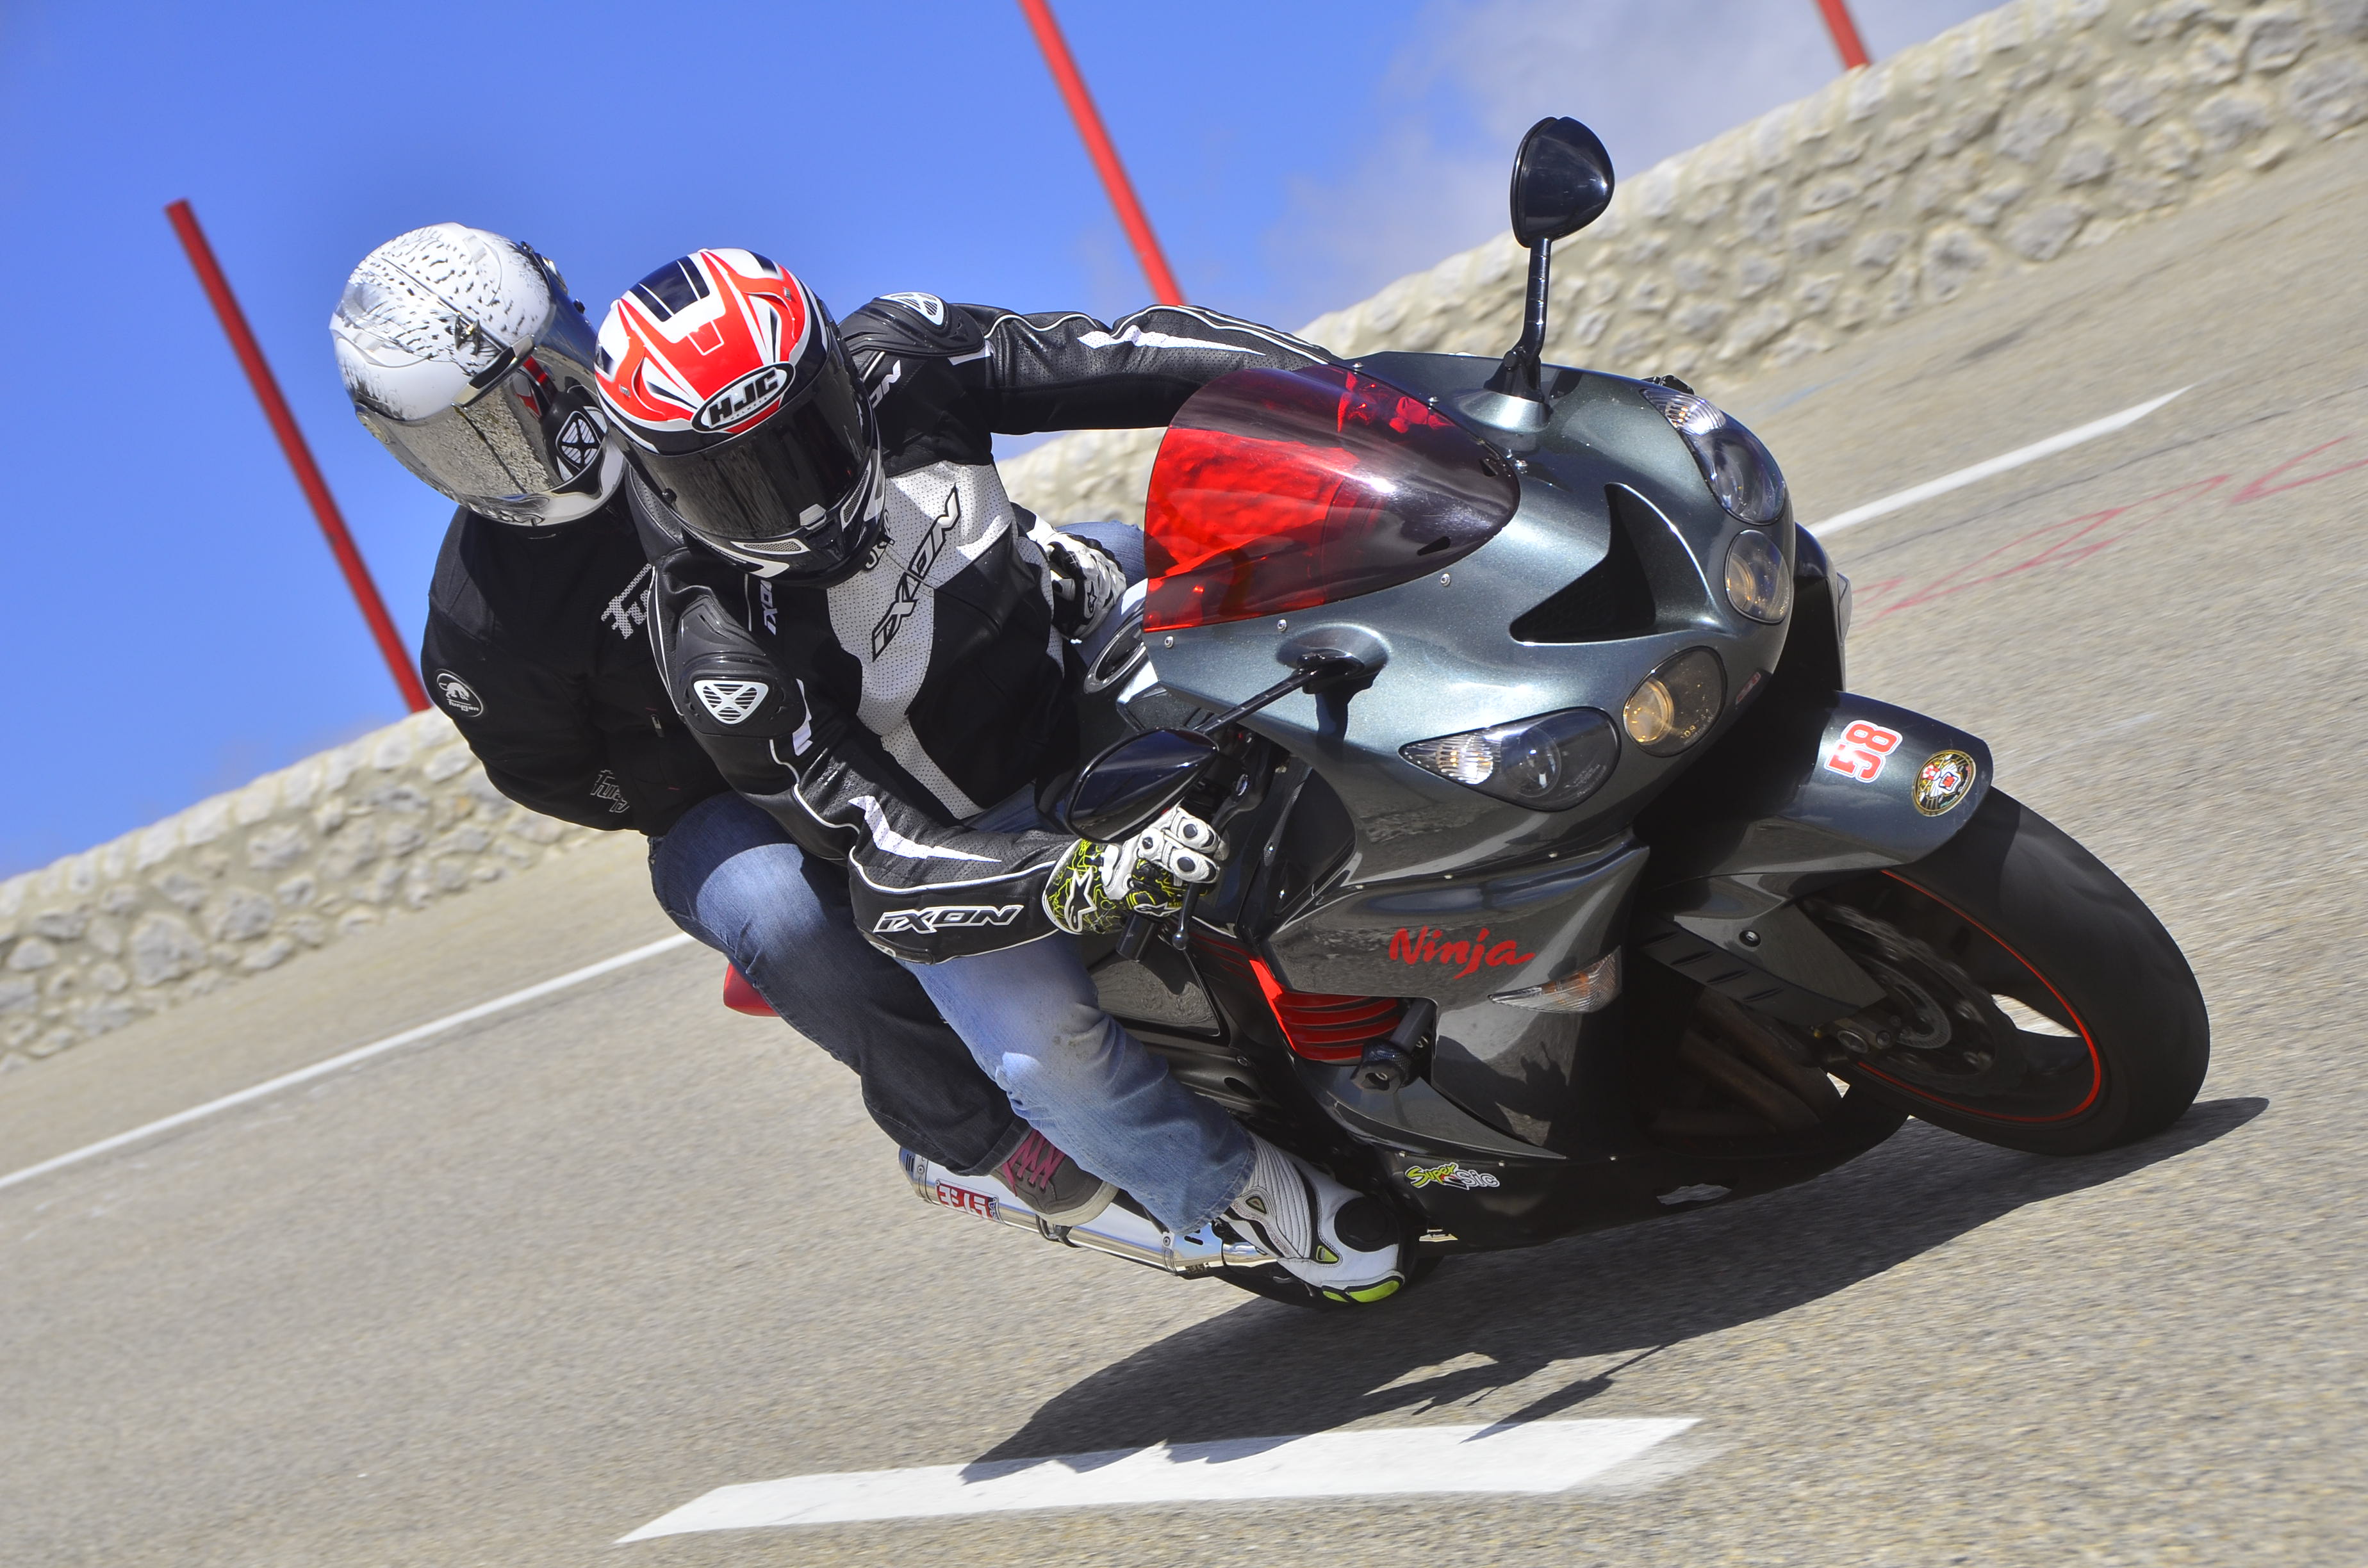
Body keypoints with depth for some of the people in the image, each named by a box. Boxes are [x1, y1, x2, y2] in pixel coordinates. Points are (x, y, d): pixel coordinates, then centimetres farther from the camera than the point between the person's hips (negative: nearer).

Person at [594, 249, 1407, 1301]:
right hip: (957, 824, -5)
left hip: (1070, 628, 5)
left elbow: (1113, 358, -16)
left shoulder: (892, 360, -23)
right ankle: (1253, 1193, 3)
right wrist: (1085, 883, -51)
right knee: (1046, 1049, -25)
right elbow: (884, 864, -36)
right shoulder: (721, 657, -33)